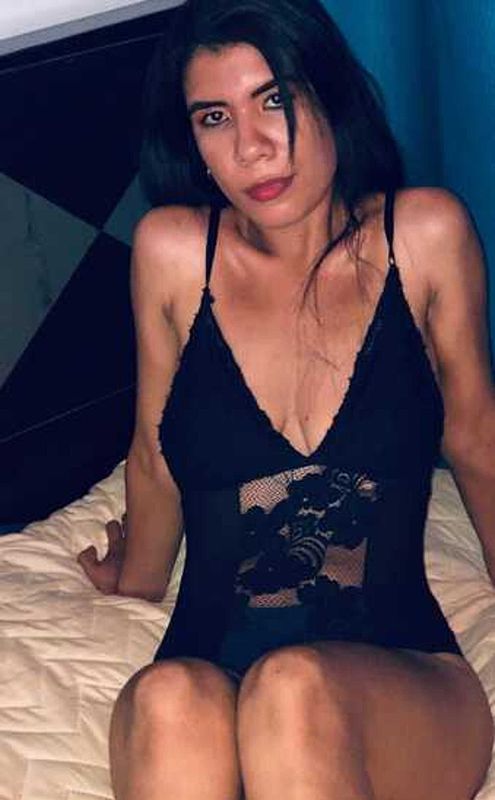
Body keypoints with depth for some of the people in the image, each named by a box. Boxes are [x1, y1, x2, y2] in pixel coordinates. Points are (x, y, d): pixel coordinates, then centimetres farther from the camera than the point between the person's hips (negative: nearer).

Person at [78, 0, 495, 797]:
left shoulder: (424, 234, 1)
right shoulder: (172, 250, 2)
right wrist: (140, 577, 34)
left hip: (398, 679, 0)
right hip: (209, 663, 1)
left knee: (295, 692, -37)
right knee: (172, 703, -37)